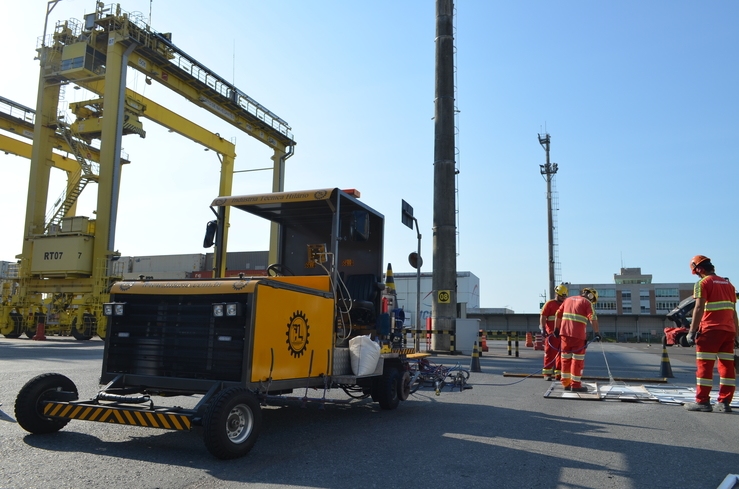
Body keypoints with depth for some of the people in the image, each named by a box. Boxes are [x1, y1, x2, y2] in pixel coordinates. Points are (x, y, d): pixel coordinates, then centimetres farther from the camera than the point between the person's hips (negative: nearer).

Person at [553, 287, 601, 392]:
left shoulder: (568, 299, 20)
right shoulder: (587, 303, 2)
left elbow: (558, 314, 19)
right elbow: (593, 318, -11)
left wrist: (556, 328, 22)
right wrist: (597, 333, -13)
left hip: (565, 332, 6)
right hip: (578, 334, -6)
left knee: (566, 358, 12)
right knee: (577, 359, 1)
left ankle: (566, 383, 18)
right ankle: (575, 385, 3)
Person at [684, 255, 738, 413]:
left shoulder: (703, 283, -4)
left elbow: (699, 308, -13)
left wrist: (692, 331, -11)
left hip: (710, 329, -7)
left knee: (705, 366, -3)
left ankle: (702, 401, -2)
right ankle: (724, 402, 8)